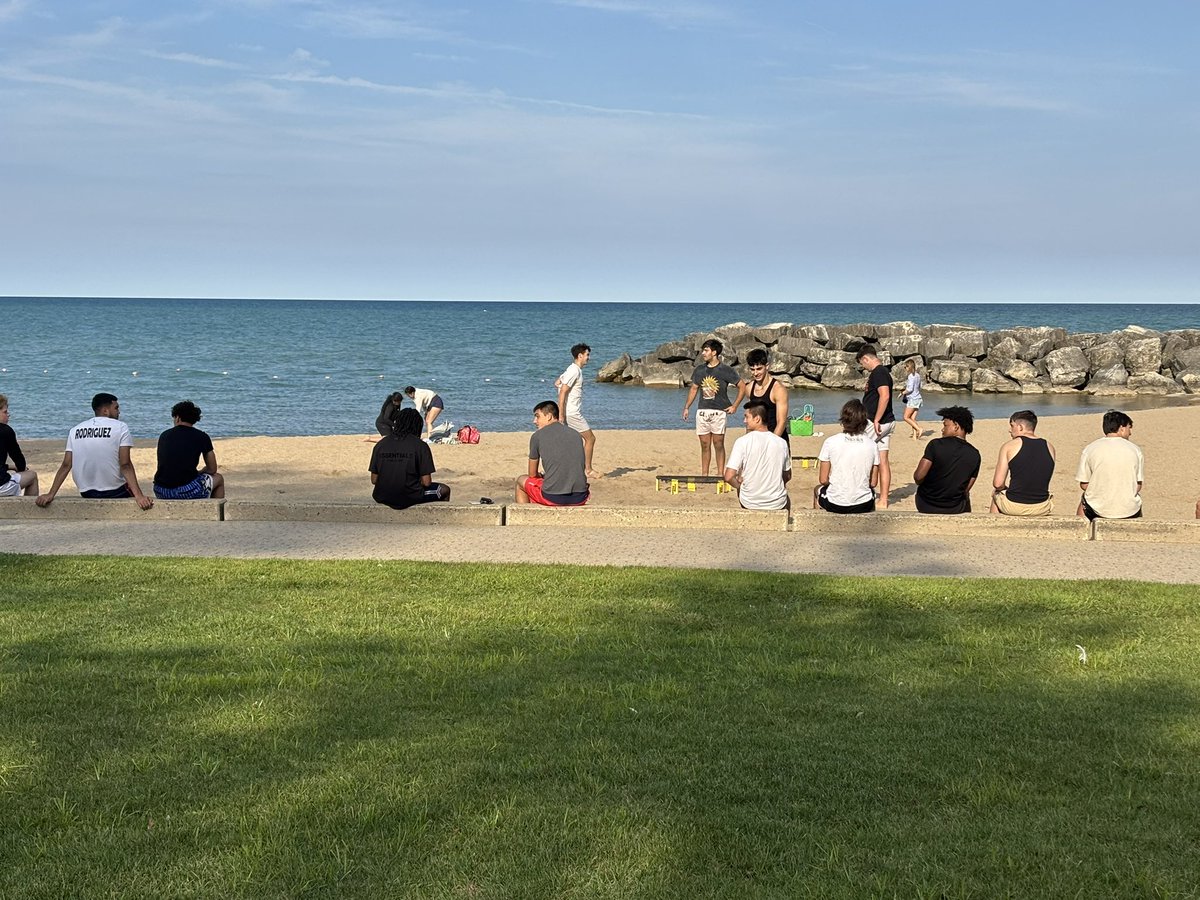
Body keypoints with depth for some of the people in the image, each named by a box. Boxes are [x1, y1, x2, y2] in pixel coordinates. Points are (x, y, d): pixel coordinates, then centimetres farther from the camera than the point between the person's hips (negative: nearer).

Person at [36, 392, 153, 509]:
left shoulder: (75, 430, 6)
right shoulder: (120, 427, -6)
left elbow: (66, 466, 0)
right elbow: (125, 465, -16)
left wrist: (51, 495, 2)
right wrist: (139, 496, -21)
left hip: (87, 495, 5)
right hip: (116, 493, -5)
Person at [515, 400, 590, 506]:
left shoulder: (537, 436, 2)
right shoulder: (576, 434, 14)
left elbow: (532, 474, 10)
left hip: (552, 498, -4)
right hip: (579, 499, 4)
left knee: (521, 480, 25)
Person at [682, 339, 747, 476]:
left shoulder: (725, 370, -5)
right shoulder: (699, 370, 10)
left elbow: (742, 386, 0)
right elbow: (694, 389, 20)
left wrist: (735, 406, -3)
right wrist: (686, 407, 15)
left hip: (718, 412, -4)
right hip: (702, 411, 4)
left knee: (718, 444, -4)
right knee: (705, 445, 7)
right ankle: (704, 475, 11)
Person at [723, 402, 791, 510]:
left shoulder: (742, 441, -15)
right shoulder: (782, 443, -5)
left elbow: (728, 477, -18)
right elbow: (787, 476, 8)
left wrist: (739, 484, 3)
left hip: (749, 503, -2)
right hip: (777, 504, 2)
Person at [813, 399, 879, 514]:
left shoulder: (830, 442, -11)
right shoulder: (872, 445, -6)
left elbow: (823, 480, -6)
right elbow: (873, 483, 0)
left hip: (834, 505, -1)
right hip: (863, 506, 1)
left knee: (817, 489, 34)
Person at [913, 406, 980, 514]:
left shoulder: (936, 444, -16)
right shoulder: (974, 455, -6)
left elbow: (918, 476, -19)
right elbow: (966, 488, -1)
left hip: (925, 506, -2)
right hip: (954, 509, 2)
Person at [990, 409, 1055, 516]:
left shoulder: (1009, 446, -7)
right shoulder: (1049, 447, 5)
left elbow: (997, 484, -10)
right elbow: (1042, 481, 15)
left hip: (1013, 507, -3)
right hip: (1042, 509, 3)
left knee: (996, 493, 31)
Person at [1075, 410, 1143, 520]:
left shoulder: (1088, 450, -5)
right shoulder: (1135, 450, -3)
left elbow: (1084, 484, -2)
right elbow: (1138, 485, 1)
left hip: (1098, 509, -1)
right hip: (1129, 510, 1)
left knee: (1084, 499, 34)